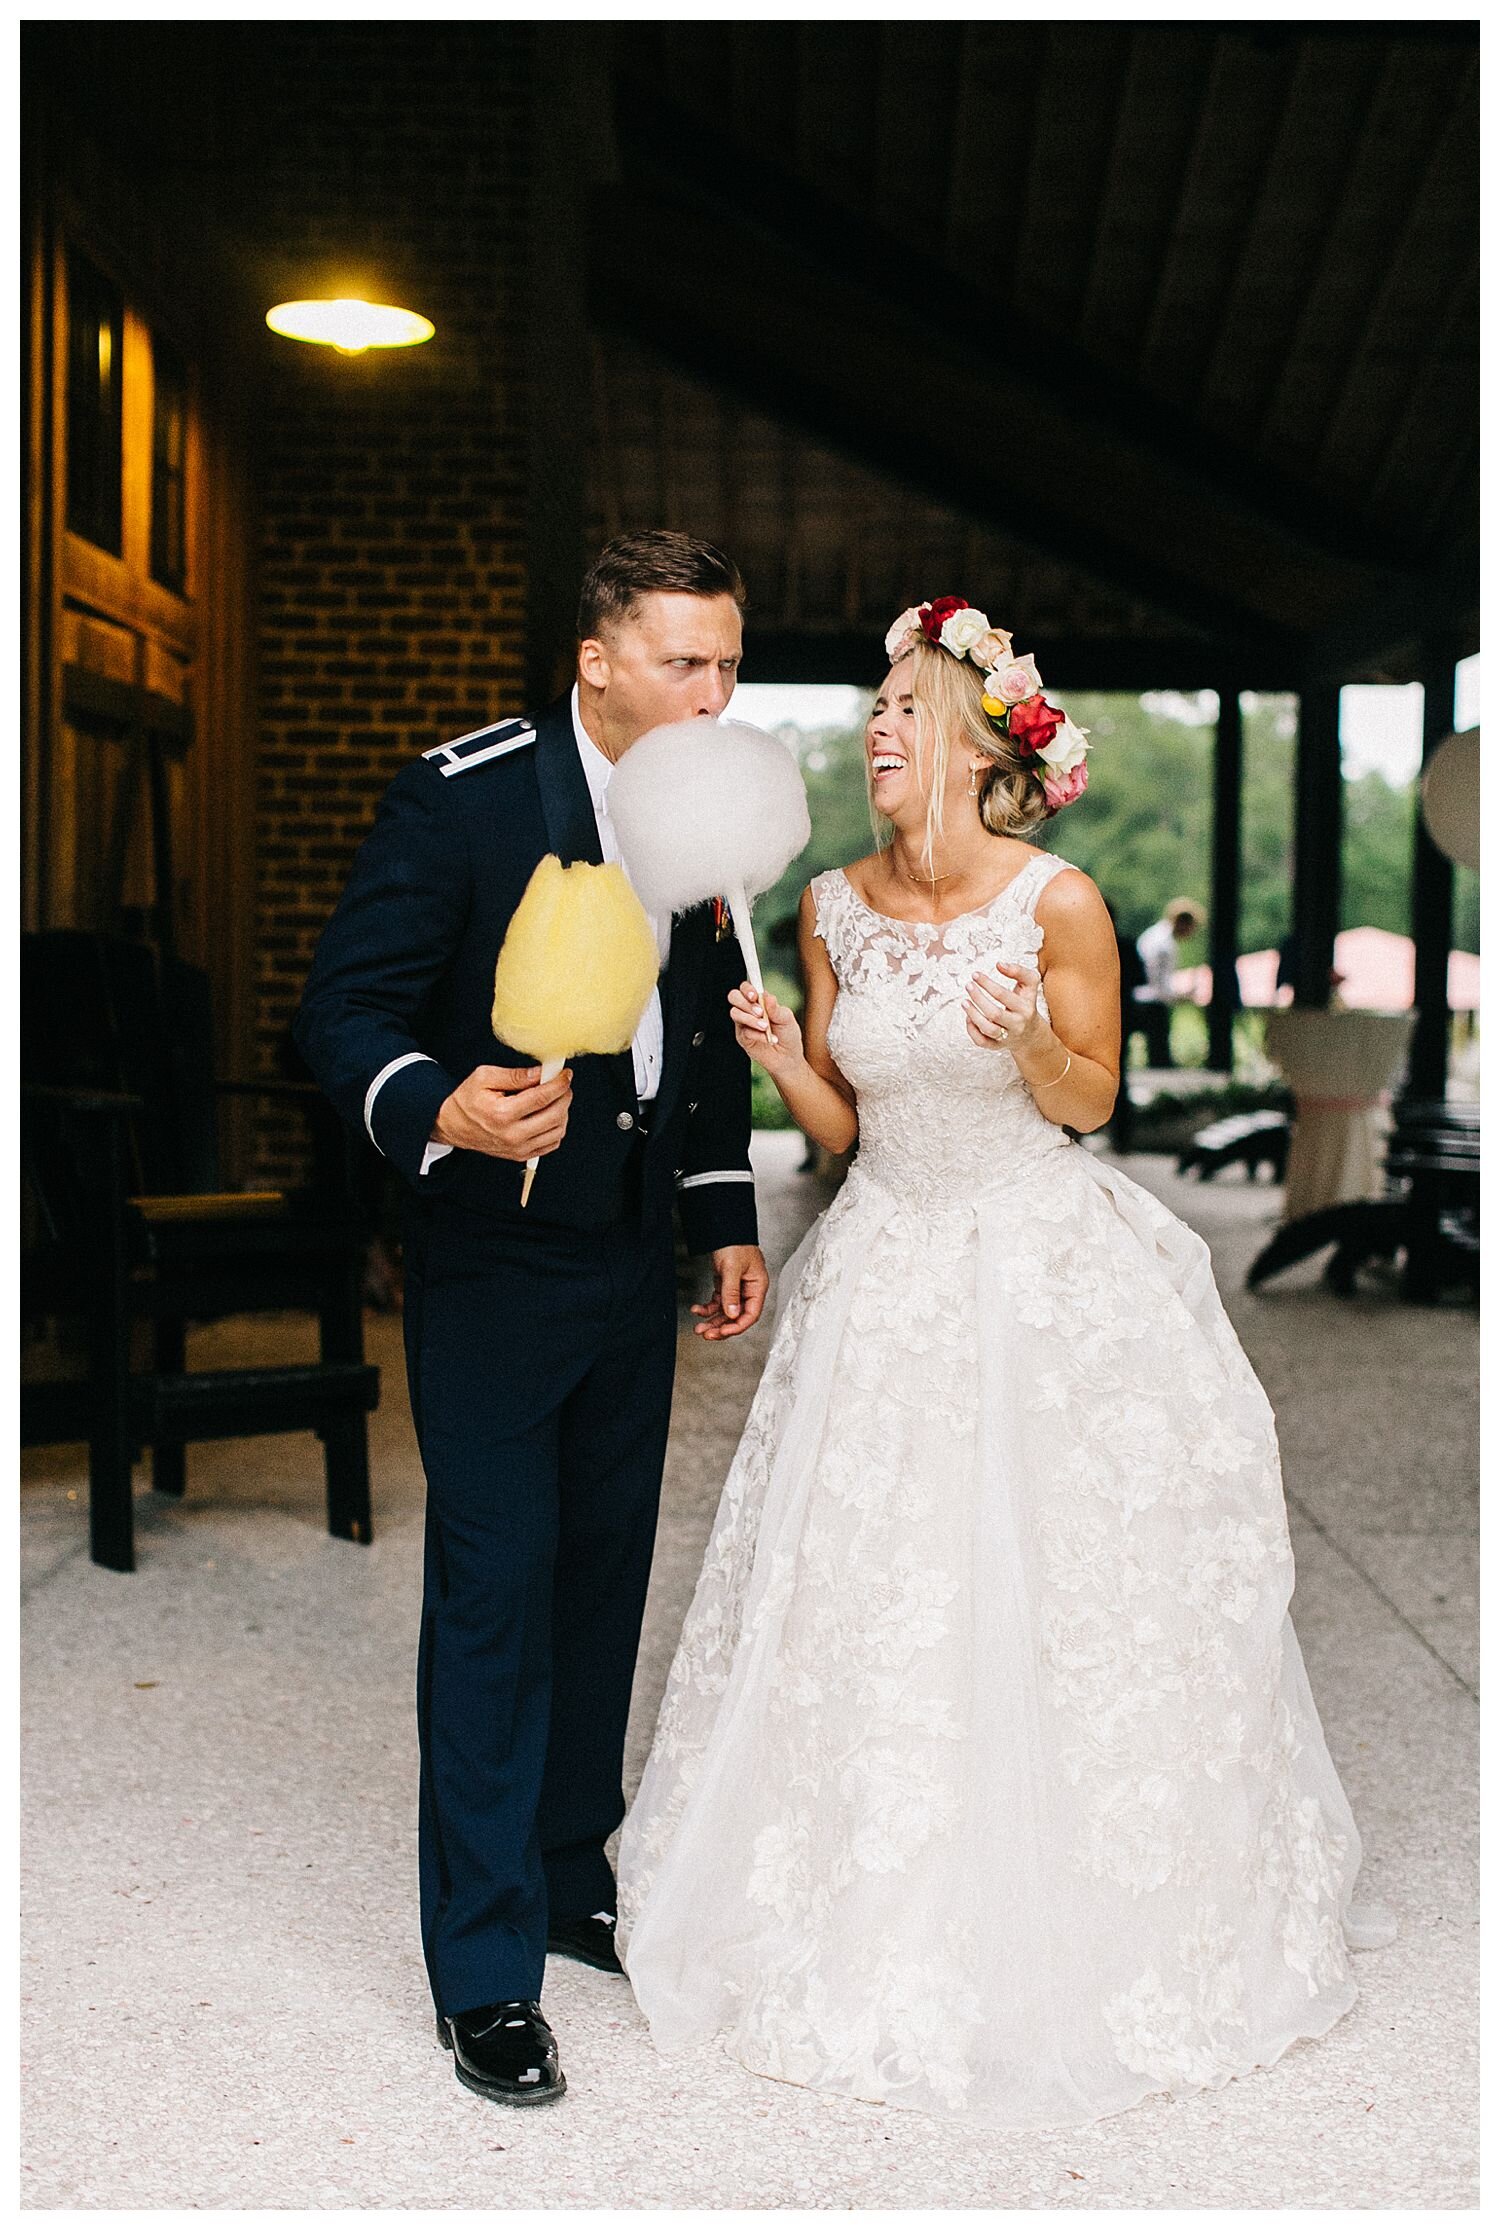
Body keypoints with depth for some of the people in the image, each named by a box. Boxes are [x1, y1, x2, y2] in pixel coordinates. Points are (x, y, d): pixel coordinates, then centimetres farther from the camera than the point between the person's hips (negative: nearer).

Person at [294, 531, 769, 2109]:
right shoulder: (464, 796, -14)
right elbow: (342, 1012, -16)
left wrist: (725, 1218, 15)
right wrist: (440, 1111, -36)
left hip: (636, 1265, 6)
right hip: (495, 1266, -6)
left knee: (604, 1581, 15)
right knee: (494, 1595, -3)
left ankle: (575, 1877, 33)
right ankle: (484, 1975, 7)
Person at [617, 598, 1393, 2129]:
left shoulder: (1058, 901, -13)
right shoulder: (833, 908, -1)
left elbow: (1092, 1098, -4)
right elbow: (836, 1121, 6)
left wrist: (1029, 1041, -24)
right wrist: (780, 1059, -14)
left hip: (1047, 1273, -3)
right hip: (886, 1271, 4)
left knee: (1055, 1596, 4)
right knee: (863, 1604, 7)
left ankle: (1066, 1927, 26)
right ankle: (885, 1935, 28)